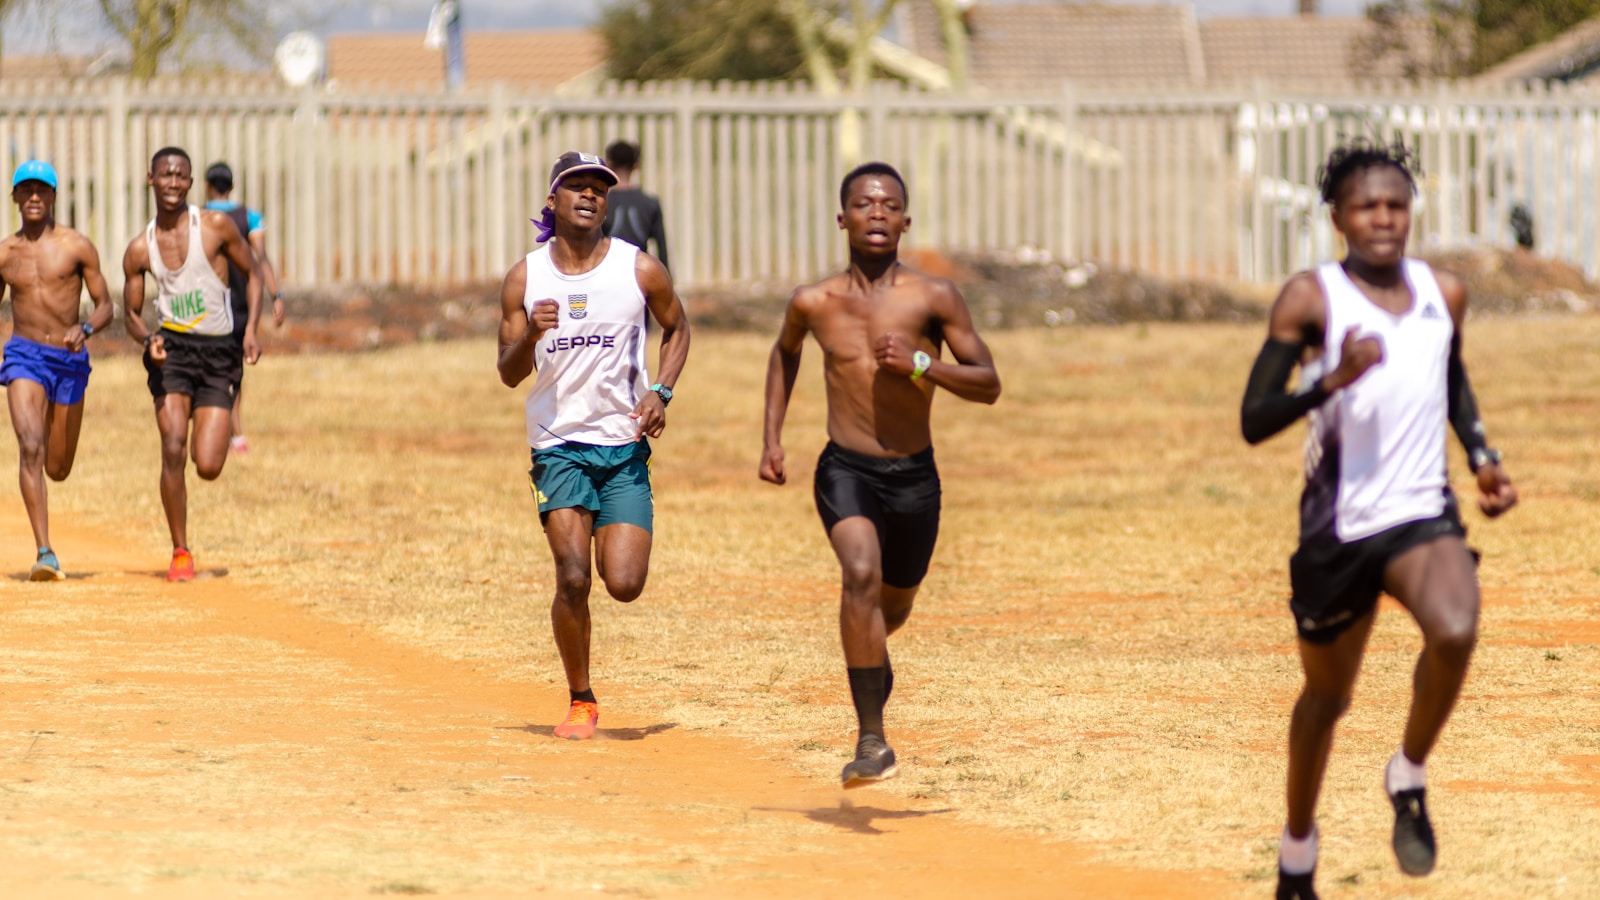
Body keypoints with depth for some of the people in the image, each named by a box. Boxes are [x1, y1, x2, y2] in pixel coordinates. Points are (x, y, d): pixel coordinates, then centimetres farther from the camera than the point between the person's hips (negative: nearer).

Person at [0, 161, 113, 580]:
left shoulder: (78, 246, -1)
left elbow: (105, 306, 0)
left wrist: (85, 329, -21)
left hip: (70, 359, 0)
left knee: (58, 468, 10)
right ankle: (45, 554, -25)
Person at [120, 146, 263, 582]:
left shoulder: (216, 226, -3)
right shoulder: (140, 249, 3)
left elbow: (252, 273, 8)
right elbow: (130, 312, 13)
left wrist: (251, 330, -6)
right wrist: (146, 338, -10)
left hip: (218, 350, -1)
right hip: (172, 348, 1)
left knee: (208, 467, -8)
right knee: (173, 449, -17)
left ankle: (211, 437, 32)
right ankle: (180, 553, -5)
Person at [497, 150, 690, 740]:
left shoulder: (640, 269, -1)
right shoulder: (525, 278, 1)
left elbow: (677, 328, 16)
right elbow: (509, 374, 3)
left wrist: (660, 392, 0)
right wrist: (530, 335, -19)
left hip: (625, 444, 0)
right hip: (558, 443, 0)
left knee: (624, 584, -9)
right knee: (573, 578, -14)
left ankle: (611, 542, 29)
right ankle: (581, 702, 4)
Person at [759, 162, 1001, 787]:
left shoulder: (935, 299, -7)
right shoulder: (814, 303, -1)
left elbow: (988, 386, -5)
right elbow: (785, 351, 23)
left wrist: (919, 364, -20)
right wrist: (771, 438, 16)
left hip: (914, 478, 1)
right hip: (845, 471, -1)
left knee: (894, 606, 20)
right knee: (861, 575, -28)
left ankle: (872, 656, 60)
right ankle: (872, 741, -26)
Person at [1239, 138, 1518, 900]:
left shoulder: (1444, 294, 4)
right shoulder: (1311, 299, -10)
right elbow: (1254, 421, -15)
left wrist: (1483, 458, 12)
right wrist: (1333, 381, -29)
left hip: (1424, 516, 2)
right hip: (1339, 526, -2)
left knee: (1455, 632, -30)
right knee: (1327, 695, 14)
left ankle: (1410, 779, -4)